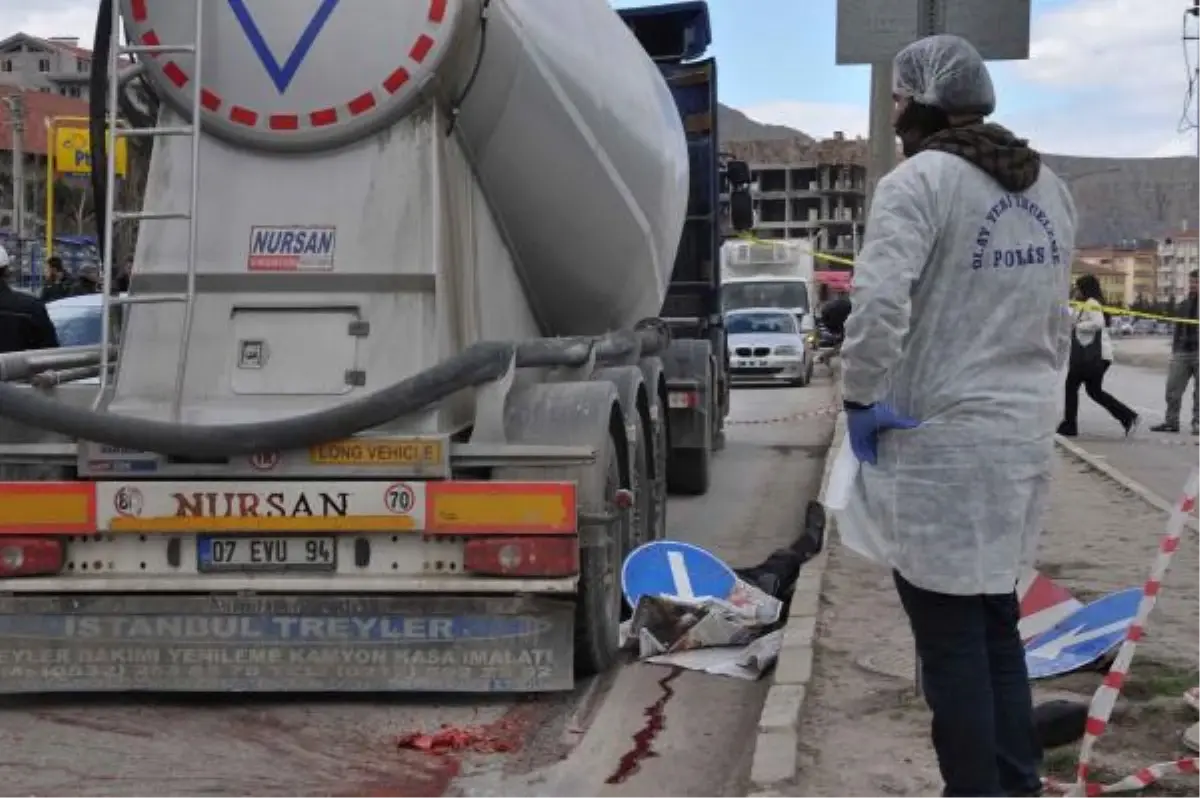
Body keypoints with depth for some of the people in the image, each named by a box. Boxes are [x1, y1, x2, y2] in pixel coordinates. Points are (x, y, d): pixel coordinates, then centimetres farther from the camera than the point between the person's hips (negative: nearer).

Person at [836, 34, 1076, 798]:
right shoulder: (1049, 189, 13)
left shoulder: (919, 182, -13)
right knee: (995, 618, 19)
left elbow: (878, 302, -25)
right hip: (1023, 434, 8)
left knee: (951, 636, 1)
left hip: (938, 440, -8)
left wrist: (860, 397, -13)